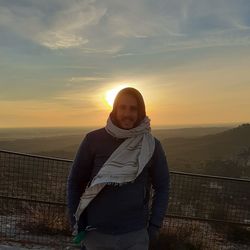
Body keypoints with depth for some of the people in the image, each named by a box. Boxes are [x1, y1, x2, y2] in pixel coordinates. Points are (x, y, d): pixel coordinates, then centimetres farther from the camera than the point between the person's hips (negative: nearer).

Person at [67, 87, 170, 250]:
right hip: (96, 233, 0)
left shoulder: (151, 146, -5)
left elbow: (162, 186, 4)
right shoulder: (94, 140, -7)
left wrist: (155, 225, -1)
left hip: (136, 236, 1)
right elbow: (75, 182, 0)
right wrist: (77, 223, -1)